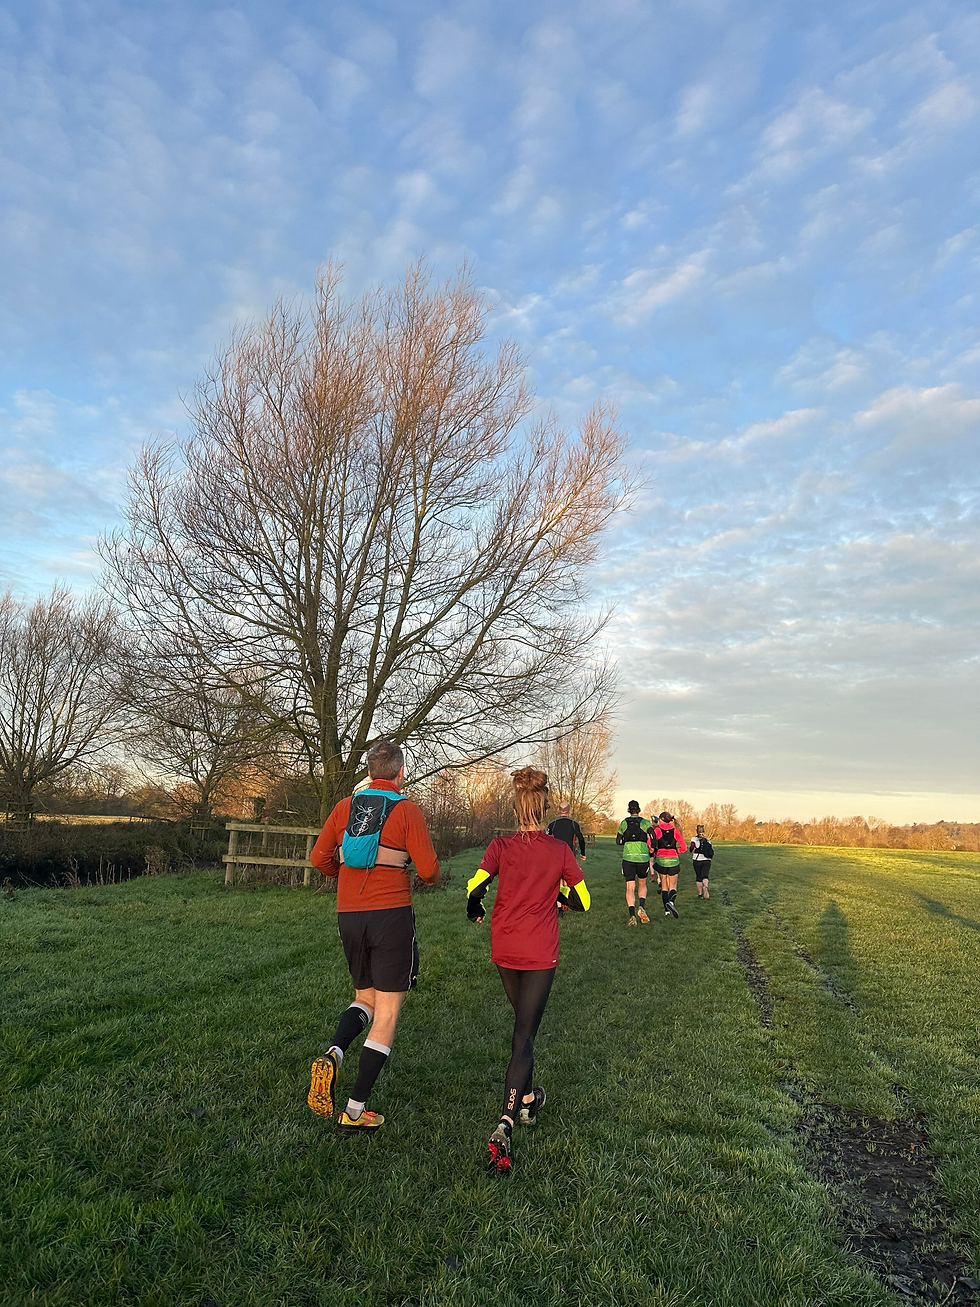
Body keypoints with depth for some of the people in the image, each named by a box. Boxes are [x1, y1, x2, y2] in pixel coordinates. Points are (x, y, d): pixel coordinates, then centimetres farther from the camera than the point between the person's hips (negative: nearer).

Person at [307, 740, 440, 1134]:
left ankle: (332, 1056, -4)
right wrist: (430, 876, 14)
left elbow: (319, 858, 5)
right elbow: (428, 870, -9)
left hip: (349, 915, 5)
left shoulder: (345, 807, 5)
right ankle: (355, 1111, 8)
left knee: (365, 998, 23)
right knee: (387, 1013, 6)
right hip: (391, 915, -5)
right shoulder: (407, 810, -7)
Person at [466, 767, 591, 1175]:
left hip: (504, 950, 2)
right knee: (525, 1035, -1)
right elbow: (582, 902, -1)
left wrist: (475, 909, 6)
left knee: (523, 1023, 25)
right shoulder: (560, 850, -7)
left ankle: (526, 1099, 40)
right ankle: (504, 1125, -16)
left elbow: (474, 887, -16)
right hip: (541, 953, -2)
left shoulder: (500, 846, -6)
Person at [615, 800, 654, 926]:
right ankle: (641, 907, -5)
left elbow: (618, 841, 11)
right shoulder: (645, 822, 2)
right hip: (643, 857, 0)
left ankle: (632, 915, -17)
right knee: (642, 885, 19)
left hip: (628, 857, 0)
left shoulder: (624, 823, 7)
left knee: (630, 888, -1)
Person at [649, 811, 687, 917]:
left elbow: (649, 844, -13)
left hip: (660, 860, -1)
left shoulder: (656, 830, 0)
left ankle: (667, 910, 4)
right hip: (673, 860, 1)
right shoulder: (675, 831, 7)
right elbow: (684, 848, 5)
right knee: (673, 887, 8)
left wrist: (652, 852, 5)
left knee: (664, 886, 12)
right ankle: (671, 901, -22)